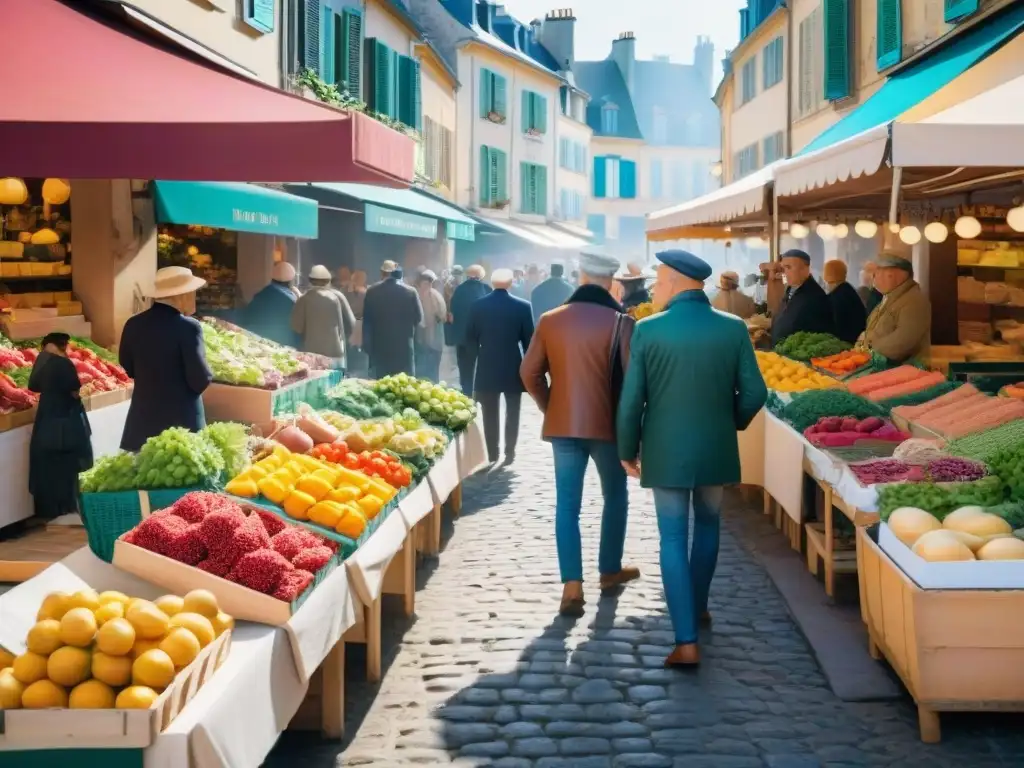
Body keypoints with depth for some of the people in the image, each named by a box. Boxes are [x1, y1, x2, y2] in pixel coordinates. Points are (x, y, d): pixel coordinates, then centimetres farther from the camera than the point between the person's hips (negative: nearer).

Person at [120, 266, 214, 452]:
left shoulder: (133, 324, 3)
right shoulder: (188, 327, -15)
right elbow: (201, 380, -15)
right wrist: (205, 375, 6)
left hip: (143, 420, 5)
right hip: (181, 420, -5)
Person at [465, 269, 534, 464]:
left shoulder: (478, 305, -4)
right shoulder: (523, 306, -8)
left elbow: (470, 338, 0)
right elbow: (529, 339, -4)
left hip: (487, 367, 1)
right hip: (513, 366, -1)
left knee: (490, 413, 7)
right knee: (512, 411, 11)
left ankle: (492, 453, 6)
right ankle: (509, 451, 8)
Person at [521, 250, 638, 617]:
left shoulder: (550, 319, 0)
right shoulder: (620, 322, -9)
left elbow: (529, 373, 3)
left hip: (563, 425, 2)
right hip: (608, 424, -2)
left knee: (567, 504, 4)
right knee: (615, 497, 19)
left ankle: (572, 587, -4)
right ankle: (610, 570, 30)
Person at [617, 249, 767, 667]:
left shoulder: (648, 330, -11)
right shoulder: (734, 328, -6)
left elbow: (631, 400, -9)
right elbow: (754, 394, -4)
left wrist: (628, 450, 5)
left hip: (666, 451, -2)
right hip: (716, 448, 2)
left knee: (673, 539, 3)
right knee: (707, 525, 24)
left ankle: (687, 642, -4)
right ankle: (698, 608, 39)